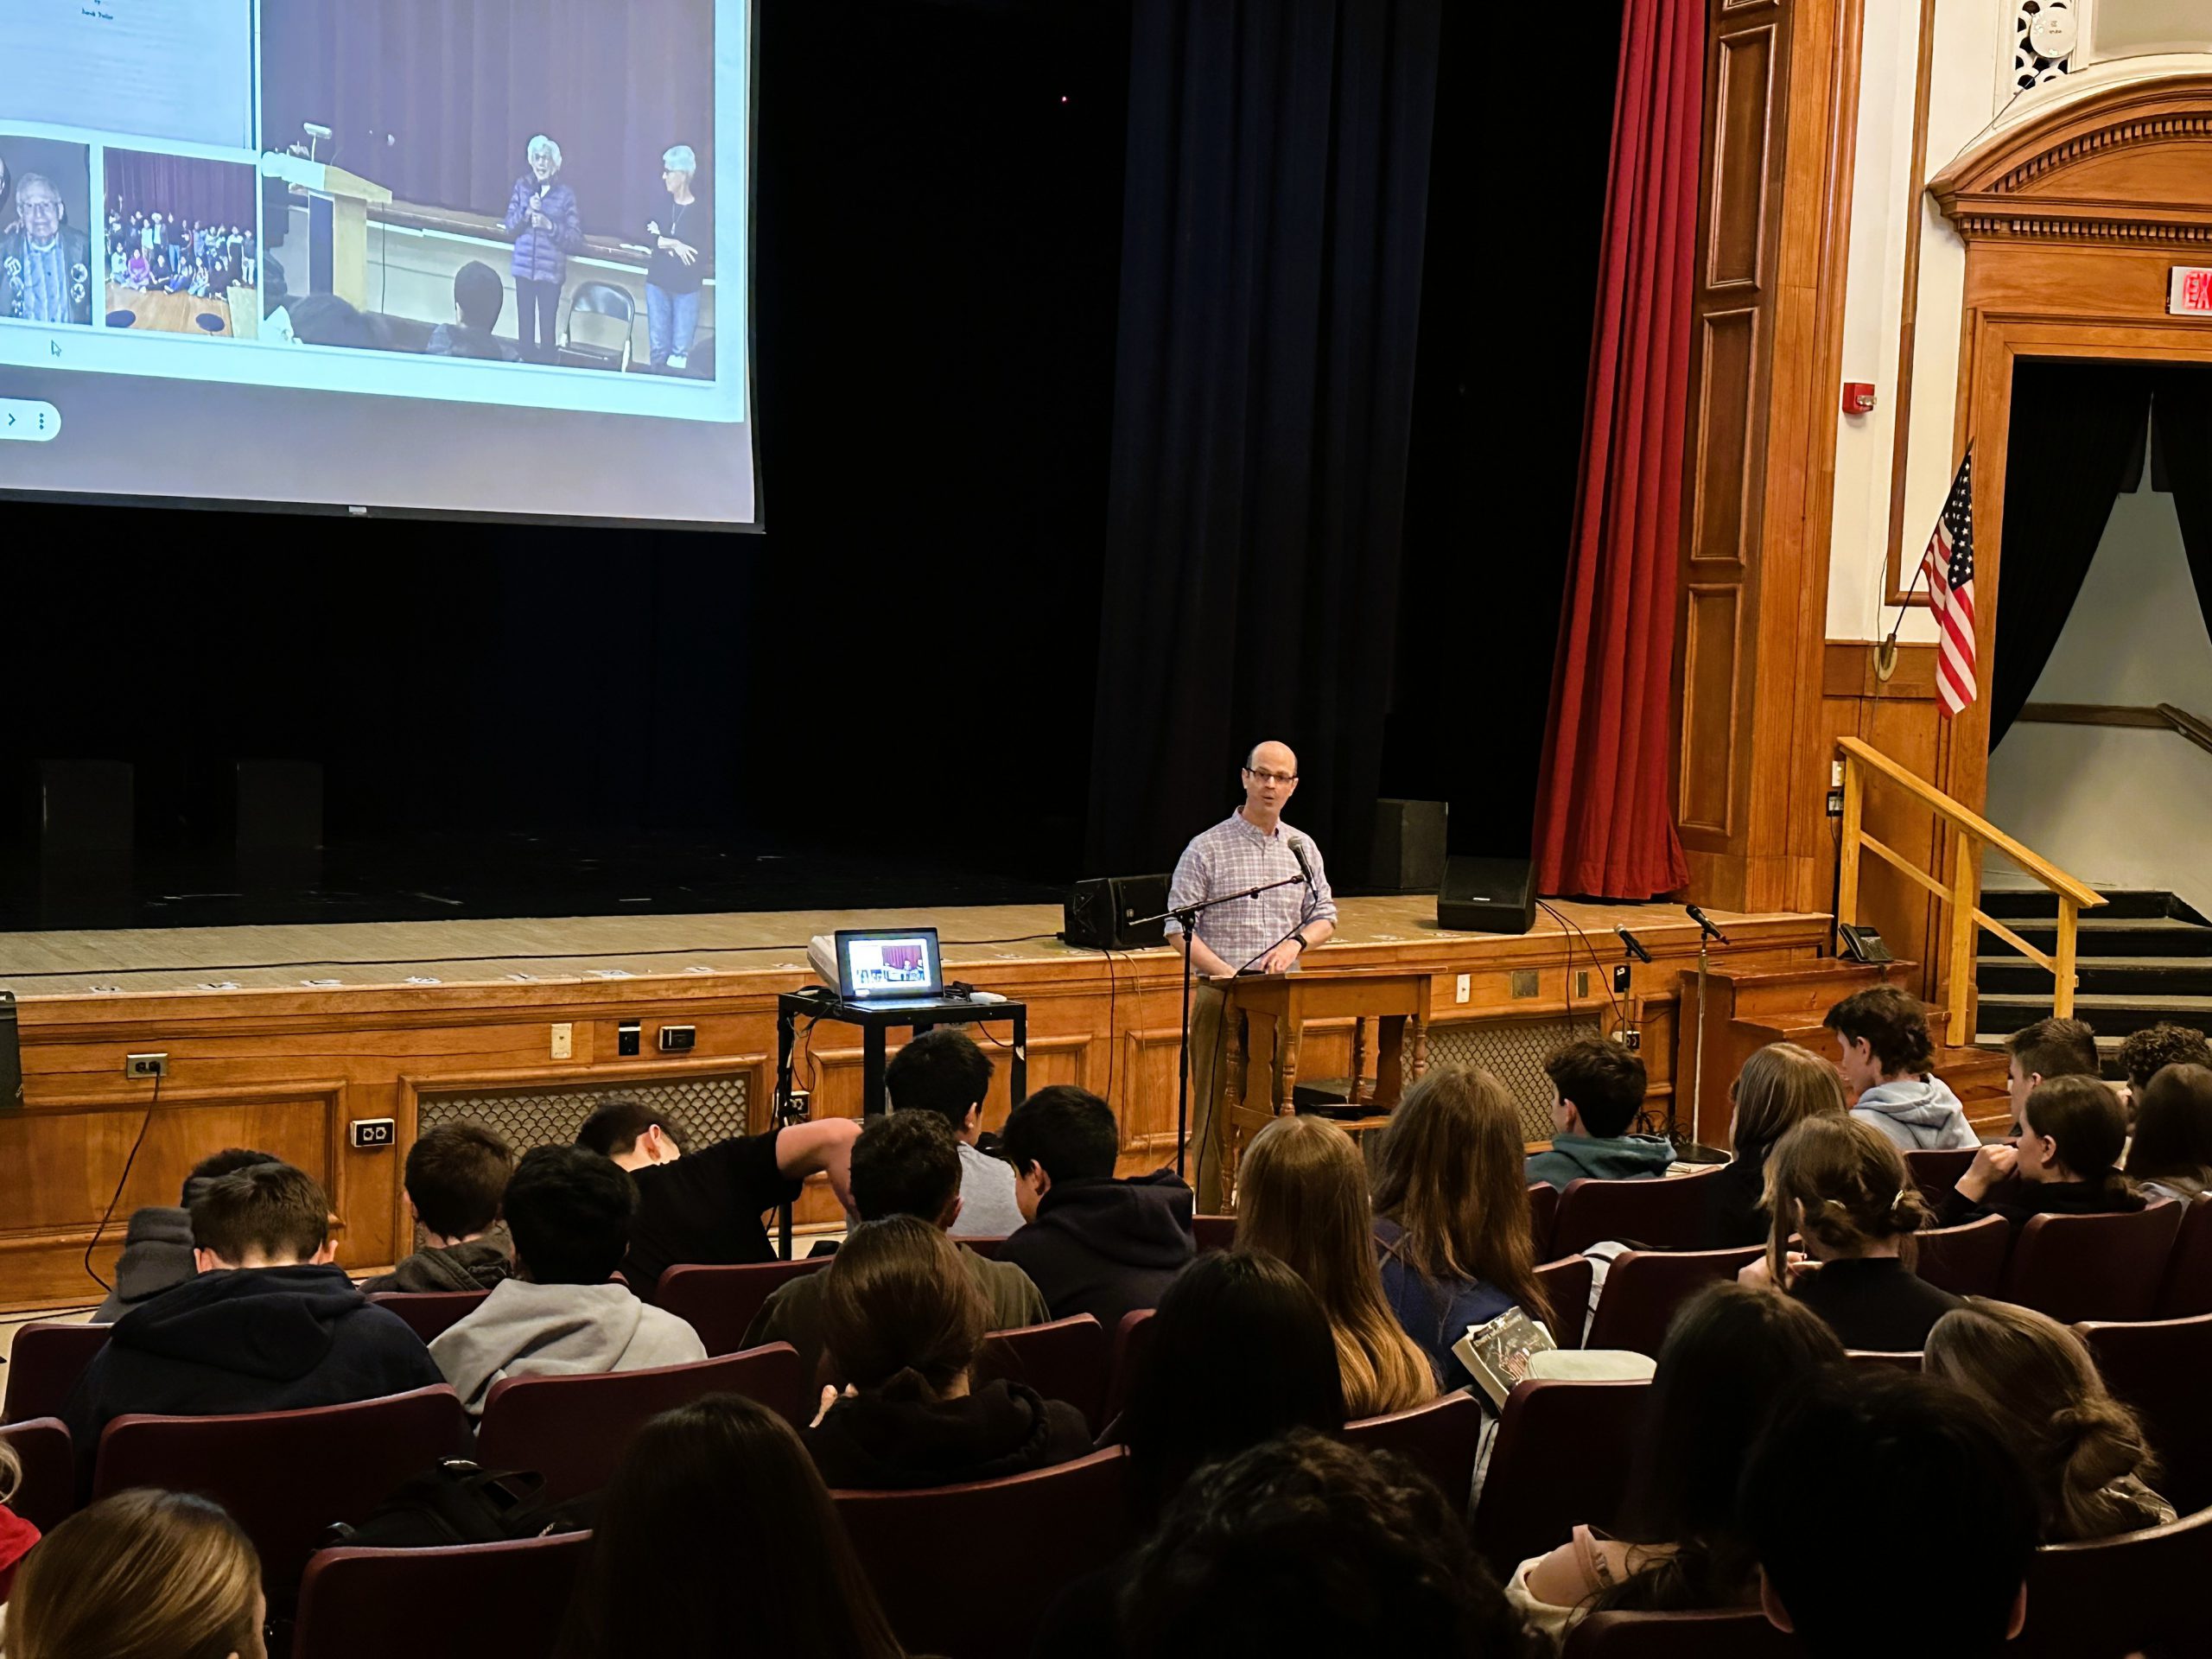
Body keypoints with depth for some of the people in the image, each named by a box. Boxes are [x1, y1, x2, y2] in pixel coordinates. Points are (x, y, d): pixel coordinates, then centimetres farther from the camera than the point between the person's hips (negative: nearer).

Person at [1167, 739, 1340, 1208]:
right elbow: (1178, 927, -5)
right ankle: (1212, 1220, 2)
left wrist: (1296, 942, -6)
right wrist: (1228, 974, -17)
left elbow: (1325, 916, 17)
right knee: (1217, 1114, -4)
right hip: (1221, 998, -4)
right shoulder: (1207, 848, -3)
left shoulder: (1303, 848, 11)